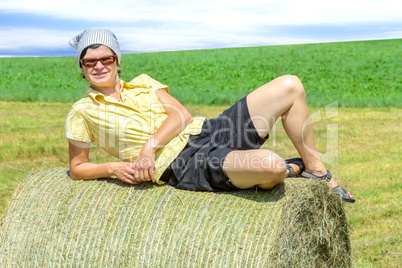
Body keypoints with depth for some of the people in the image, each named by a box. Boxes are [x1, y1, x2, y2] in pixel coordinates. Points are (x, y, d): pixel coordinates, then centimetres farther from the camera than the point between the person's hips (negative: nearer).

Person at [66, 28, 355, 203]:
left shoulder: (143, 82, 17)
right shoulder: (82, 113, 7)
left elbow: (182, 114, 4)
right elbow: (77, 168, 10)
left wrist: (150, 146, -14)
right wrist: (114, 167, -9)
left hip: (206, 131, 6)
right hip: (183, 167, -6)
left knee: (290, 86, -5)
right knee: (270, 164, -33)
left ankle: (317, 170, 9)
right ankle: (292, 169, 8)